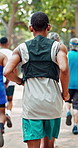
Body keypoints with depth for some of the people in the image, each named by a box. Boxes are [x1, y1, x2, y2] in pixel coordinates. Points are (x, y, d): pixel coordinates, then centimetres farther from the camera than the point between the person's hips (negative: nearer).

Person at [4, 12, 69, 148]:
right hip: (52, 102, 1)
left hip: (31, 103, 0)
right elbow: (64, 69, -16)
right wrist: (65, 92, -1)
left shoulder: (21, 48, 6)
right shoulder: (59, 47, 2)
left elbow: (7, 72, -6)